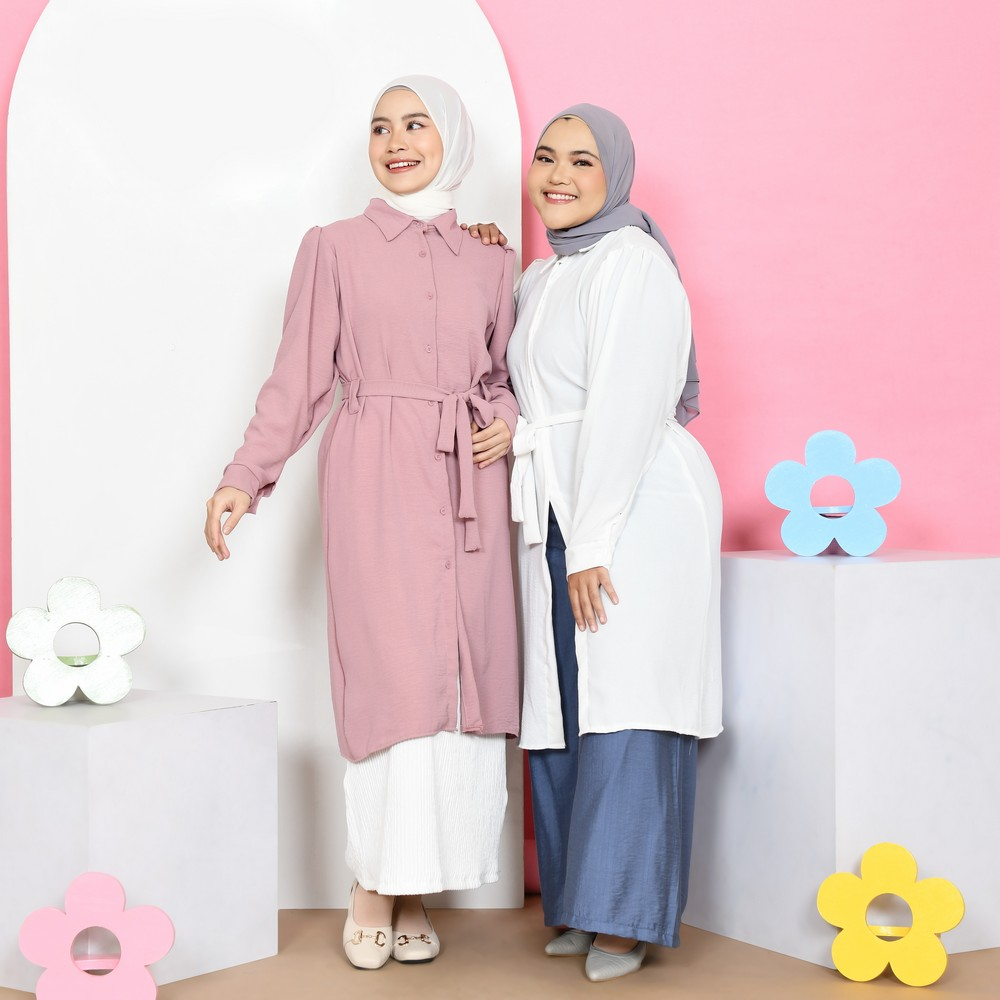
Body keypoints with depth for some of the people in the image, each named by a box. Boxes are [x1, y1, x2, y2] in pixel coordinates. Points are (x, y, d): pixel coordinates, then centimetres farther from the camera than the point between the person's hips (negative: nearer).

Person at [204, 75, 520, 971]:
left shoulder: (491, 262, 14)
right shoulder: (335, 248, 6)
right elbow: (300, 379, 3)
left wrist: (508, 421, 0)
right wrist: (245, 479, -5)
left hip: (468, 486, 3)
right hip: (376, 482, -3)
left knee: (465, 678, -2)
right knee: (391, 673, -9)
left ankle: (416, 890, 7)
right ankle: (374, 888, 4)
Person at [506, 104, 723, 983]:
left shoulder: (631, 262, -8)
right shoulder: (539, 280, 19)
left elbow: (626, 409, -16)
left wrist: (593, 544, -19)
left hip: (639, 507, -8)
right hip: (556, 519, 8)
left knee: (626, 708, -7)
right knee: (562, 710, 6)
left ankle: (627, 915, -1)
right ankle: (581, 905, 14)